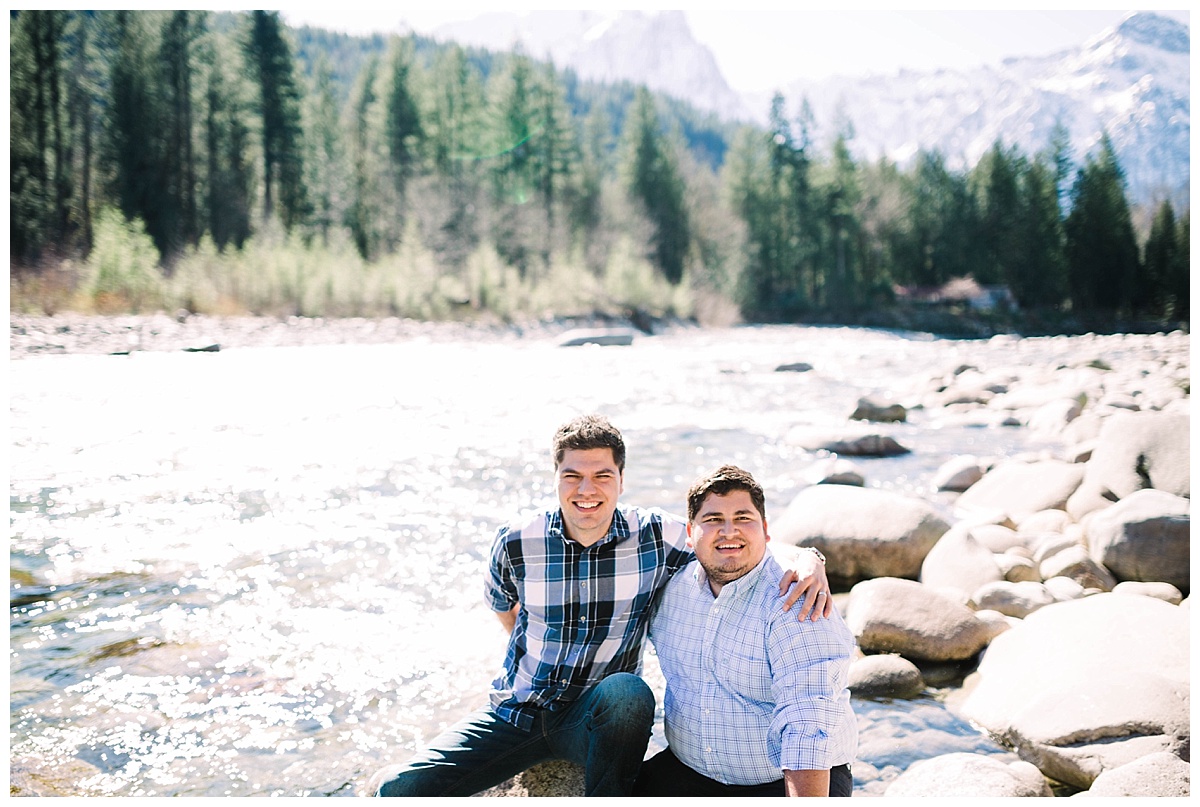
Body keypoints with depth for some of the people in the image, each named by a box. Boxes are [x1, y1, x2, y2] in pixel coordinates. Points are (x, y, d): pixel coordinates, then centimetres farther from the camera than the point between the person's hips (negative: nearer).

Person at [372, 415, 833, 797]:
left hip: (597, 721, -1)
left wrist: (806, 559, -25)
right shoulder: (515, 544, -7)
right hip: (517, 712, 1)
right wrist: (534, 656, 8)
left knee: (628, 693, -38)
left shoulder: (656, 537, -11)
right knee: (399, 790, -18)